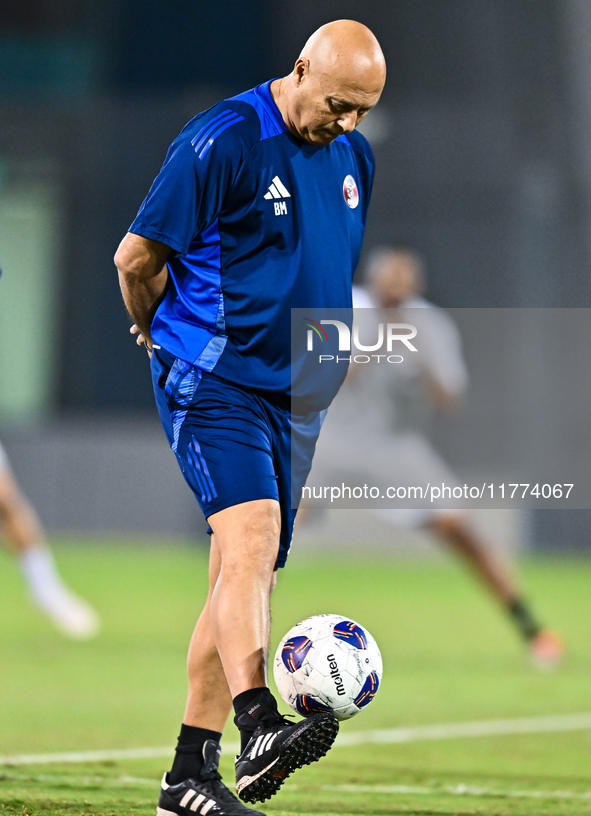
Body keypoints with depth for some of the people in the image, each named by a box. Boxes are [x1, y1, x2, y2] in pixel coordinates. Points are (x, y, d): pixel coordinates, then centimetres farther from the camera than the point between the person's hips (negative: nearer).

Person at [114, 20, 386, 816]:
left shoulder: (353, 159, 12)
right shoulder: (221, 142, -13)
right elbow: (136, 256, -7)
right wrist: (160, 336, 8)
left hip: (294, 393, 8)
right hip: (213, 383, -8)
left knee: (248, 573, 7)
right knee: (251, 538, -26)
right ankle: (259, 729, -40)